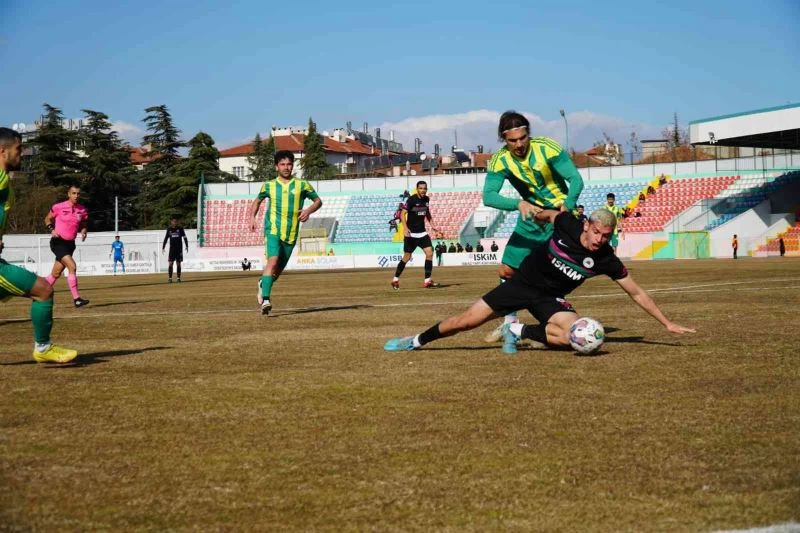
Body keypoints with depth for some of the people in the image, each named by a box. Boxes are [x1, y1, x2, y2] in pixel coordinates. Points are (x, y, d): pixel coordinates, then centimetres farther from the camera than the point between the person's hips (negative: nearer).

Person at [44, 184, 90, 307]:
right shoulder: (58, 207, -9)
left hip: (70, 244, 6)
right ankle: (76, 299, -21)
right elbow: (47, 219, 5)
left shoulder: (82, 211, 2)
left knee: (56, 274, 9)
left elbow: (83, 226, 15)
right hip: (58, 242, -6)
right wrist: (51, 229, -12)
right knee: (72, 267, -22)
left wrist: (83, 232, -6)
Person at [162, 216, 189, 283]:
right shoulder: (169, 229, 4)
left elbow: (184, 237, 4)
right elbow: (166, 238, 10)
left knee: (178, 264, 2)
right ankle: (170, 278, -5)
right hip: (172, 248, 1)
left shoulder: (180, 228, 1)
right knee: (170, 263, -7)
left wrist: (187, 246, -2)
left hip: (179, 248, -1)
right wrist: (163, 247, 6)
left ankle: (178, 278, 7)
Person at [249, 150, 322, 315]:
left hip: (291, 233, 2)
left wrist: (309, 210, -8)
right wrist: (252, 217, 9)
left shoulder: (302, 185, 4)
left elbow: (318, 200, 12)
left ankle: (263, 284, 43)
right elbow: (257, 201, 24)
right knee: (273, 260, -24)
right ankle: (265, 300, -28)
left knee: (279, 268, 11)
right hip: (273, 229, -2)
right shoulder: (269, 186, 7)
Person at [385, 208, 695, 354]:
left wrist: (667, 323, -6)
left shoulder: (606, 259, -16)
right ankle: (416, 341, 18)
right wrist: (539, 211, -6)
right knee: (466, 321, -4)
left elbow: (636, 293, -7)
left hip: (550, 299, 1)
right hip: (522, 283, 0)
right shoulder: (566, 224, -18)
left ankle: (517, 332, -11)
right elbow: (549, 213, 10)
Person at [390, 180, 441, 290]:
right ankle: (395, 279, 17)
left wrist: (432, 225, 13)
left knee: (429, 253, -9)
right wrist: (405, 228, -28)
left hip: (422, 232, 5)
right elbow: (403, 213, -16)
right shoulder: (411, 199, -14)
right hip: (411, 233, -5)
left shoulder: (426, 199, 5)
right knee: (407, 257, 0)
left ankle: (427, 280, -2)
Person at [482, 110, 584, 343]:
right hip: (530, 218, 4)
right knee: (506, 271, 7)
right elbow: (488, 195, -24)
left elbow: (576, 179, -20)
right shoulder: (500, 160, -13)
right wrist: (518, 204, -41)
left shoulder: (547, 148, -21)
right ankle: (510, 320, 26)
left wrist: (567, 205, -39)